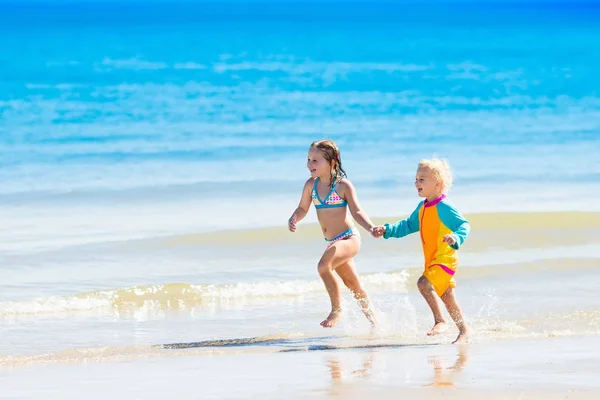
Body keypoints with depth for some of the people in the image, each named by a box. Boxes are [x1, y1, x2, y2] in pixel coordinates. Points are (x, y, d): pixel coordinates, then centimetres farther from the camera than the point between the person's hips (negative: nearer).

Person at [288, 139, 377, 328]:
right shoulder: (311, 185, 2)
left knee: (324, 266, -29)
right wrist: (293, 220, -10)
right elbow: (303, 208, 11)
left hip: (349, 238, -7)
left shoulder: (343, 185, -13)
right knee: (354, 286, 17)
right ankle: (373, 323, 32)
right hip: (332, 242, 7)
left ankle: (337, 309, -14)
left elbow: (357, 211, -14)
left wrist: (370, 227, -29)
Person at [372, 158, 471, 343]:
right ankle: (464, 330, 22)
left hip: (445, 258, -9)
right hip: (432, 261, 9)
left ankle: (440, 321, -20)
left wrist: (455, 238, -37)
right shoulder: (422, 208, 10)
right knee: (447, 297, 13)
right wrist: (387, 230, 10)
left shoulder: (444, 208, -16)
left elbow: (464, 225, -17)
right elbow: (408, 226, 21)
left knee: (424, 283, -26)